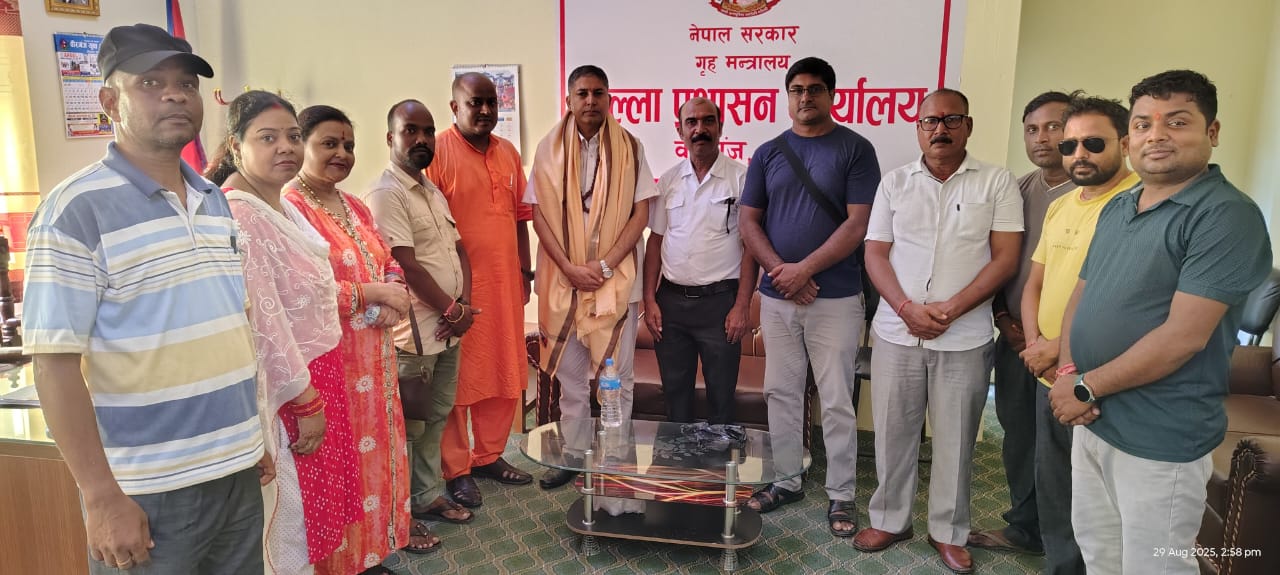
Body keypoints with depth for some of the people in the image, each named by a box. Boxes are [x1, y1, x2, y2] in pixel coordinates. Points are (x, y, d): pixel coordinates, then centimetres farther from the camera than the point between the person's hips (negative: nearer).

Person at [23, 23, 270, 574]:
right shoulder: (75, 209, -12)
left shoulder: (215, 201, 8)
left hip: (237, 475, 6)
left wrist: (252, 439, 14)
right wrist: (102, 496, -15)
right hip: (148, 492, -6)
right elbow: (56, 364, -14)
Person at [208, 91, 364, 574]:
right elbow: (262, 319, -24)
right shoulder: (239, 215, -21)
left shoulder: (284, 207, 8)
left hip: (319, 370, 9)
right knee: (291, 507, 6)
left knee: (316, 495, 20)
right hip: (288, 386, -9)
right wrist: (306, 401, -19)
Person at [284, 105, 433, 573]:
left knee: (376, 446, 17)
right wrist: (374, 293, -17)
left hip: (372, 355, 8)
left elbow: (390, 265, 16)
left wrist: (393, 299, -6)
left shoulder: (354, 206, 13)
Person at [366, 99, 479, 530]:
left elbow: (459, 250, 13)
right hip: (414, 332, -8)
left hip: (449, 328, 8)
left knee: (437, 416, 17)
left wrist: (463, 305, -2)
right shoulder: (385, 194, -12)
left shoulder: (434, 192, 15)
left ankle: (428, 495, 31)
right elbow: (407, 266, -18)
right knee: (408, 425, 2)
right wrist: (453, 311, -11)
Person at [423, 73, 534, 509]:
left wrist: (525, 272, 13)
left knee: (505, 375, 12)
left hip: (505, 283, 7)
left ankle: (489, 455, 29)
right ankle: (456, 469, 16)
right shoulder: (438, 152, -7)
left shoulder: (508, 153, 13)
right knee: (458, 379, 2)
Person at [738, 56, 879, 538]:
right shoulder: (767, 153, 8)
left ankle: (841, 494, 17)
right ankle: (786, 479, 27)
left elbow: (858, 223, -10)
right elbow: (749, 222, 5)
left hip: (836, 296, -3)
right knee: (781, 393, 12)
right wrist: (779, 271, -9)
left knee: (837, 401, 3)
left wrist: (804, 269, -14)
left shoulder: (855, 149, -2)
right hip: (777, 295, 4)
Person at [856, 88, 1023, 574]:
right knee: (893, 433, 10)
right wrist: (907, 309, -11)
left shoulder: (997, 183, 0)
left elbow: (1005, 258, -5)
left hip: (965, 338, -1)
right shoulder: (895, 183, 6)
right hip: (896, 331, 2)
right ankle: (890, 519, 27)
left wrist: (950, 309, -14)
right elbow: (875, 254, 3)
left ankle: (949, 532, 25)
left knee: (955, 440, 8)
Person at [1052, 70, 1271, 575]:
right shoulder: (1116, 209, 10)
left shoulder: (1228, 215, -15)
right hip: (1092, 420, 7)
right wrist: (1068, 373, -4)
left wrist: (1087, 386, -15)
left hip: (1160, 440, -7)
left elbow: (1183, 336, -22)